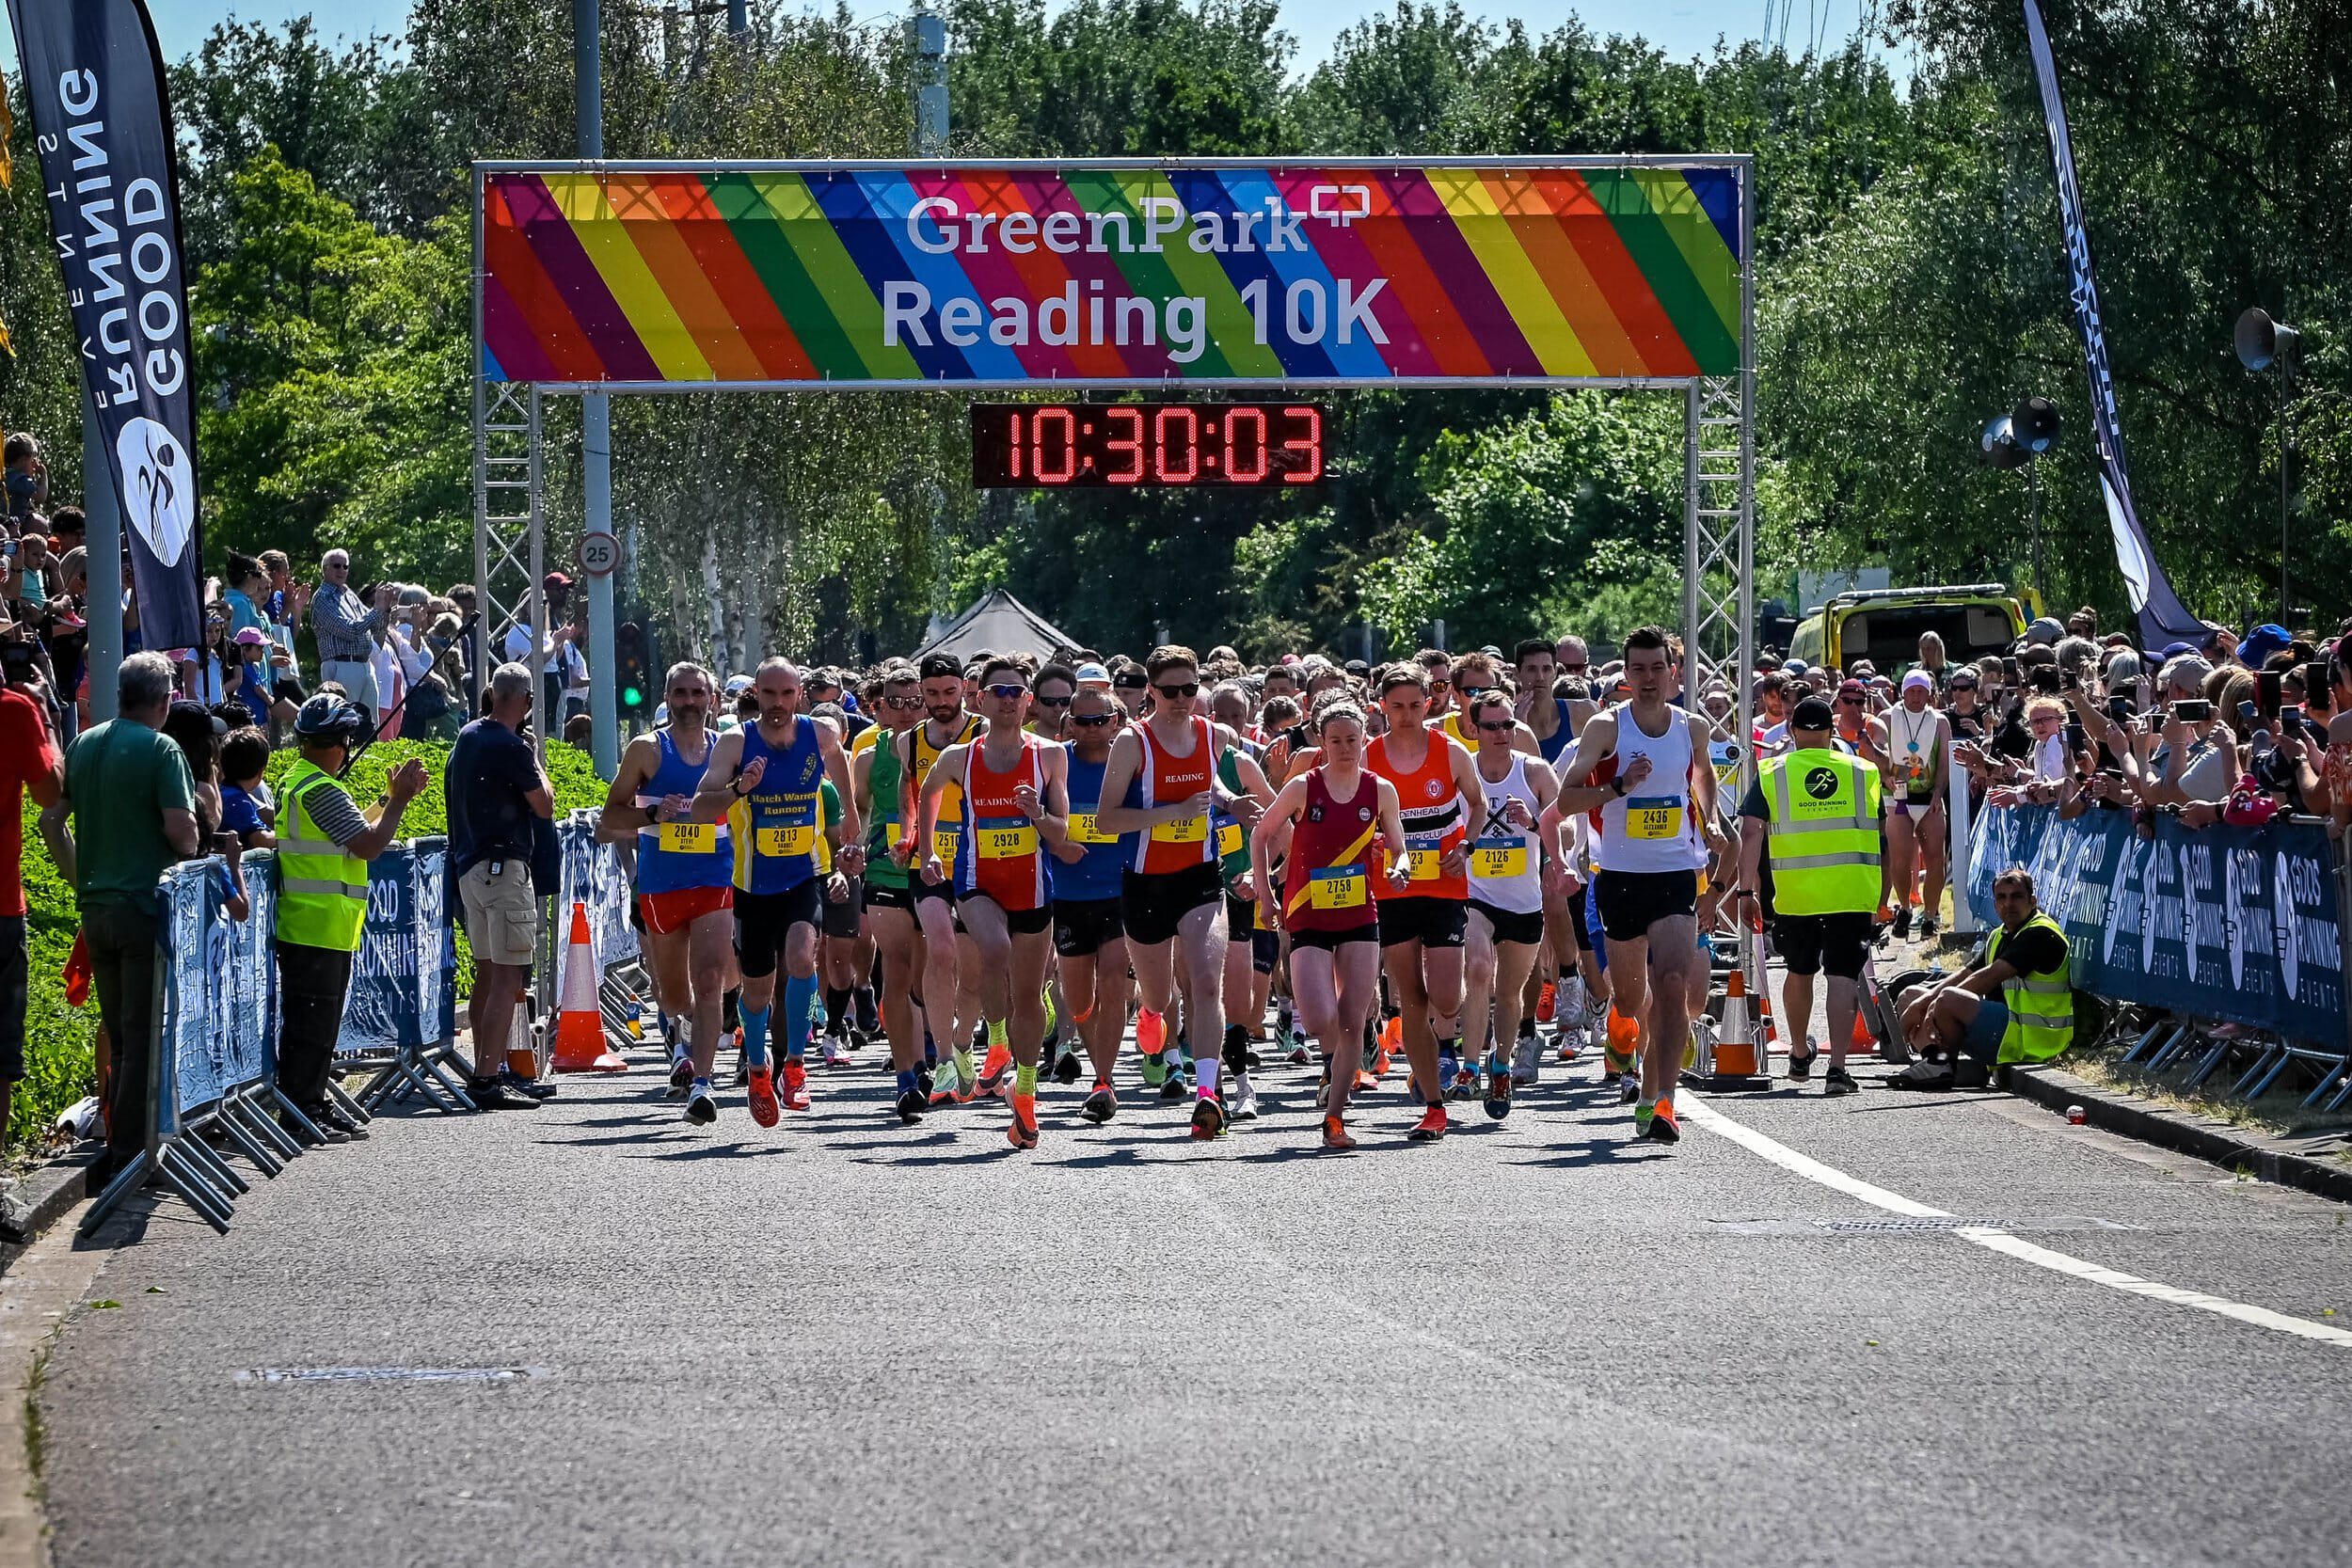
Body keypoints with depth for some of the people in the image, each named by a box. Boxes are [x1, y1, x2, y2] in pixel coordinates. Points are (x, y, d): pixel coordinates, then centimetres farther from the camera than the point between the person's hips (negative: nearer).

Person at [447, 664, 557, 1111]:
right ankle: (488, 1079, -16)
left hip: (468, 866, 9)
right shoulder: (511, 747, -15)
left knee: (487, 973, 16)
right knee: (508, 977, -10)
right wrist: (536, 761, 4)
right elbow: (544, 806, -10)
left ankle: (490, 1070, 21)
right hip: (504, 866, -9)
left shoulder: (467, 737, 11)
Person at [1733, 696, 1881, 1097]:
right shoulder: (1863, 772, 8)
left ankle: (1800, 1056, 38)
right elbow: (1882, 832, 15)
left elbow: (1751, 832, -5)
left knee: (1800, 972, 20)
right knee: (1844, 976, -4)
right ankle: (1838, 1067, -16)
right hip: (1853, 894, -1)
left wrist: (1747, 888, -3)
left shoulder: (1772, 774, 3)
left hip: (1794, 894, 1)